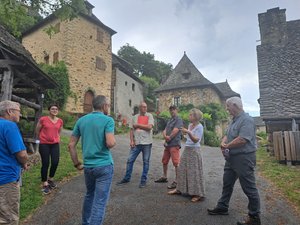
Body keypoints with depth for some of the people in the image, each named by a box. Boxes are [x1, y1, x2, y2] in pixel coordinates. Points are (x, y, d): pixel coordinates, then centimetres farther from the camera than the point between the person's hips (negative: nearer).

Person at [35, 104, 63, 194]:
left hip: (55, 144, 3)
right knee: (45, 164, 0)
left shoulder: (60, 121, 3)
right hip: (44, 144, -3)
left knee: (55, 162, -1)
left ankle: (50, 179, 27)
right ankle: (45, 184, 17)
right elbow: (37, 131, 5)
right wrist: (43, 138, 13)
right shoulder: (43, 119, -9)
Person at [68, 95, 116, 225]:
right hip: (104, 165, -6)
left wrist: (76, 163, 12)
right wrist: (114, 139, -1)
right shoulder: (108, 120, -11)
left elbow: (71, 145, 4)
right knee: (100, 201, 3)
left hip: (88, 166, 6)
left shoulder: (81, 120, 5)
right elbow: (110, 143, -23)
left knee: (89, 195, 26)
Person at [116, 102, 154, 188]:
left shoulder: (149, 116, 2)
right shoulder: (135, 117, 9)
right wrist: (131, 140, -2)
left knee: (146, 162, 5)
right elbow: (132, 130, 8)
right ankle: (126, 178, 20)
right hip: (136, 143, 2)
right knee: (130, 160, 5)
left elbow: (149, 127, -13)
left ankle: (143, 180, 18)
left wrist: (138, 125, -6)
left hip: (147, 142, -2)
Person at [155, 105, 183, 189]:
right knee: (164, 161, 18)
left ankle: (176, 181, -2)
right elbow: (165, 130, 10)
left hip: (174, 144, -9)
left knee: (176, 163, -8)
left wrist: (169, 138, -6)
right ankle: (164, 177, 34)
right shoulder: (169, 120, 20)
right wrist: (165, 136, -10)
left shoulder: (179, 120, -6)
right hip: (167, 144, 9)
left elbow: (175, 131, -17)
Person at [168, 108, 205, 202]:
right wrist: (185, 133, 7)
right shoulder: (190, 125, 10)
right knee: (182, 169, 13)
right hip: (186, 149, 8)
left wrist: (188, 132, -32)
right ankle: (179, 189, 26)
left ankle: (199, 194, 8)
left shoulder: (199, 126, -13)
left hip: (194, 151, -8)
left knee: (194, 172, -3)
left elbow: (196, 140, -23)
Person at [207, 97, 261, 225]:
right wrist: (223, 143, -5)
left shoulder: (246, 120, -18)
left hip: (243, 158, -10)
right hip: (231, 158, 10)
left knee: (249, 188, 3)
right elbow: (227, 135, 17)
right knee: (227, 184, 18)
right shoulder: (234, 120, 13)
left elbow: (242, 139, -28)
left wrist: (227, 146, -14)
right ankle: (222, 207, 33)